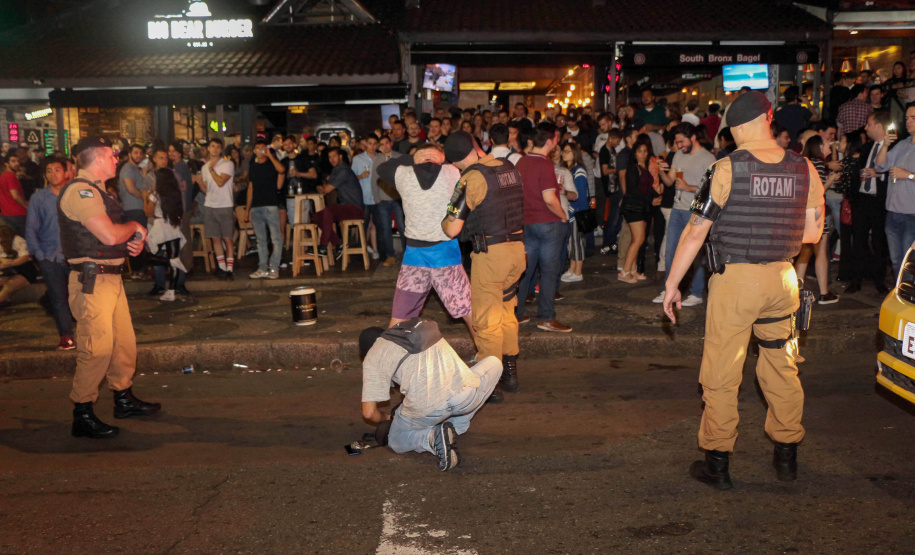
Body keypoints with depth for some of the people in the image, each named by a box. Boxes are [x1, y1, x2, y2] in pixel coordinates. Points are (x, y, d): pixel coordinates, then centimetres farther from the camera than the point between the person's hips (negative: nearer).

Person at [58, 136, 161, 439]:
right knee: (96, 348, -8)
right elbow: (110, 235, -24)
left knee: (124, 341, 15)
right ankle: (82, 416, 2)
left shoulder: (96, 191, 19)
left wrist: (134, 241, 4)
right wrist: (135, 228, -4)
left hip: (111, 276, 10)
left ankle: (124, 399, 30)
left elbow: (113, 235, 26)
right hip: (91, 280, -10)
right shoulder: (80, 191, -15)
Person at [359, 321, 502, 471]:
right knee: (493, 363, 32)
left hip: (424, 410, -2)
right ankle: (456, 426, 23)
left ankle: (431, 437, -2)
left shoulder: (372, 357, 16)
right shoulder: (425, 326, 30)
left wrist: (388, 418, 33)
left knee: (396, 442, 30)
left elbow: (369, 413, 10)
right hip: (466, 397, 2)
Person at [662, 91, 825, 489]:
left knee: (721, 374, 5)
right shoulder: (804, 169, 1)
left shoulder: (727, 168, -10)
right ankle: (786, 456, 30)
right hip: (782, 278, 5)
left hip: (735, 279, -4)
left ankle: (717, 463, 13)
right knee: (782, 369, 18)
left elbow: (695, 232, -9)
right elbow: (812, 233, 8)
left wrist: (672, 283, -2)